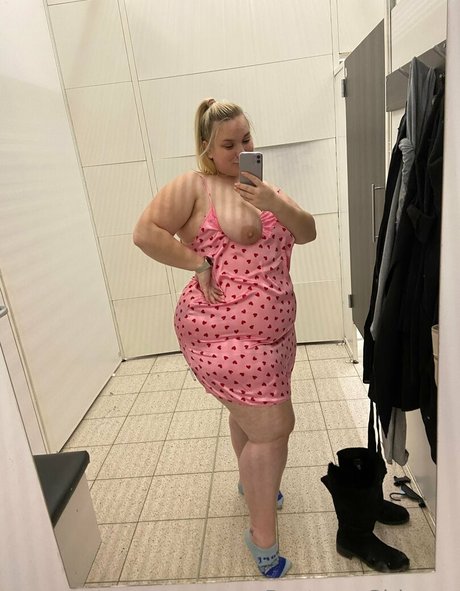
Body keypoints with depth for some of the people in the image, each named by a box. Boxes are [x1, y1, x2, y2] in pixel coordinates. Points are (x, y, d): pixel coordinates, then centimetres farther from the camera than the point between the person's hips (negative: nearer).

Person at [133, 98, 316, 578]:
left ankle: (251, 480, 53)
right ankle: (264, 540, 17)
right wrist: (199, 262, -17)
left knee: (247, 411, 25)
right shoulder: (195, 185, -7)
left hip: (272, 329, 8)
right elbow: (145, 232, -13)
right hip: (223, 331, -7)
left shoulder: (263, 186, 13)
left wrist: (276, 203, -14)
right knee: (272, 426, -5)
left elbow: (307, 233, 3)